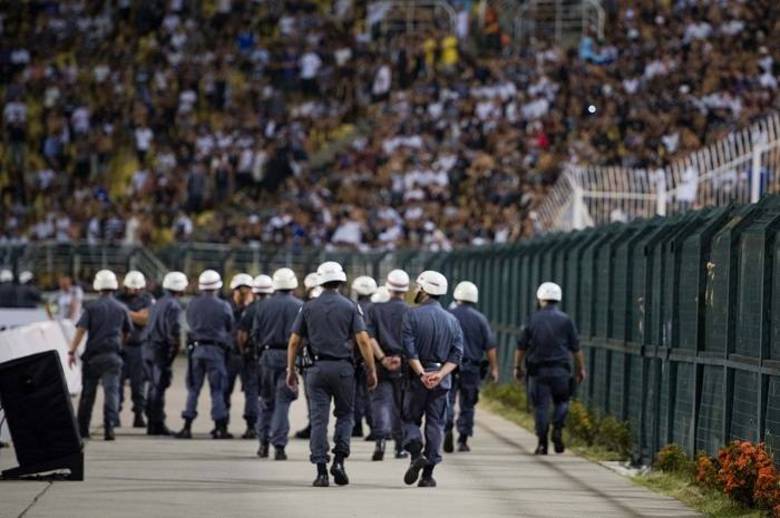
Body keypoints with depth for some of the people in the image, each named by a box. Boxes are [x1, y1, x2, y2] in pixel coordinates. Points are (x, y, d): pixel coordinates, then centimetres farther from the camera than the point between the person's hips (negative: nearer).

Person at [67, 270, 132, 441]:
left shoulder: (91, 308, -3)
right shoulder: (121, 309, 4)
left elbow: (80, 330, -11)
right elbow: (127, 332, 15)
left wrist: (71, 351, -11)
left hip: (93, 355, 0)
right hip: (113, 355, 0)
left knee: (88, 393, 10)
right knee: (111, 391, -3)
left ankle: (82, 429, 17)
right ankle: (109, 427, -17)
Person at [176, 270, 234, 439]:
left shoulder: (192, 305, 1)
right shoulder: (223, 307, -6)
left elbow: (190, 324, 10)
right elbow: (230, 328, 4)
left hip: (195, 348, 2)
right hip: (215, 349, -2)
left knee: (193, 389, 8)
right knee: (217, 389, 3)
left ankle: (187, 427, 4)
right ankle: (220, 427, 2)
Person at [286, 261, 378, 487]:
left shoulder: (308, 308, 5)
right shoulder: (350, 307, 0)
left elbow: (294, 342, 4)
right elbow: (363, 341, -7)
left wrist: (291, 370, 13)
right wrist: (371, 370, -3)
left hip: (317, 368, 1)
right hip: (343, 367, -1)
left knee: (319, 419, 2)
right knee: (345, 414, 14)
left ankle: (321, 471, -4)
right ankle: (339, 460, -2)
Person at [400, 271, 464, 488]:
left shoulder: (412, 315, -5)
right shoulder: (452, 320, 7)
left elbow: (409, 350, -15)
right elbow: (456, 354, -1)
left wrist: (421, 373, -15)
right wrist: (439, 374, -10)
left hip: (417, 379, -3)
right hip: (442, 381, 3)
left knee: (410, 419, 11)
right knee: (436, 424, 7)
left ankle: (416, 453, -15)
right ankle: (428, 474, 6)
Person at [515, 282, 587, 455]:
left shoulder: (533, 319, 3)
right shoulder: (565, 320, 0)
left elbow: (521, 346, 5)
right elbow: (576, 348, 2)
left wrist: (518, 366, 15)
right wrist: (581, 369, 10)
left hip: (537, 369, 0)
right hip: (560, 369, 0)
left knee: (541, 406, 3)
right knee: (561, 402, 15)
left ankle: (542, 443, 0)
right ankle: (557, 429, -8)